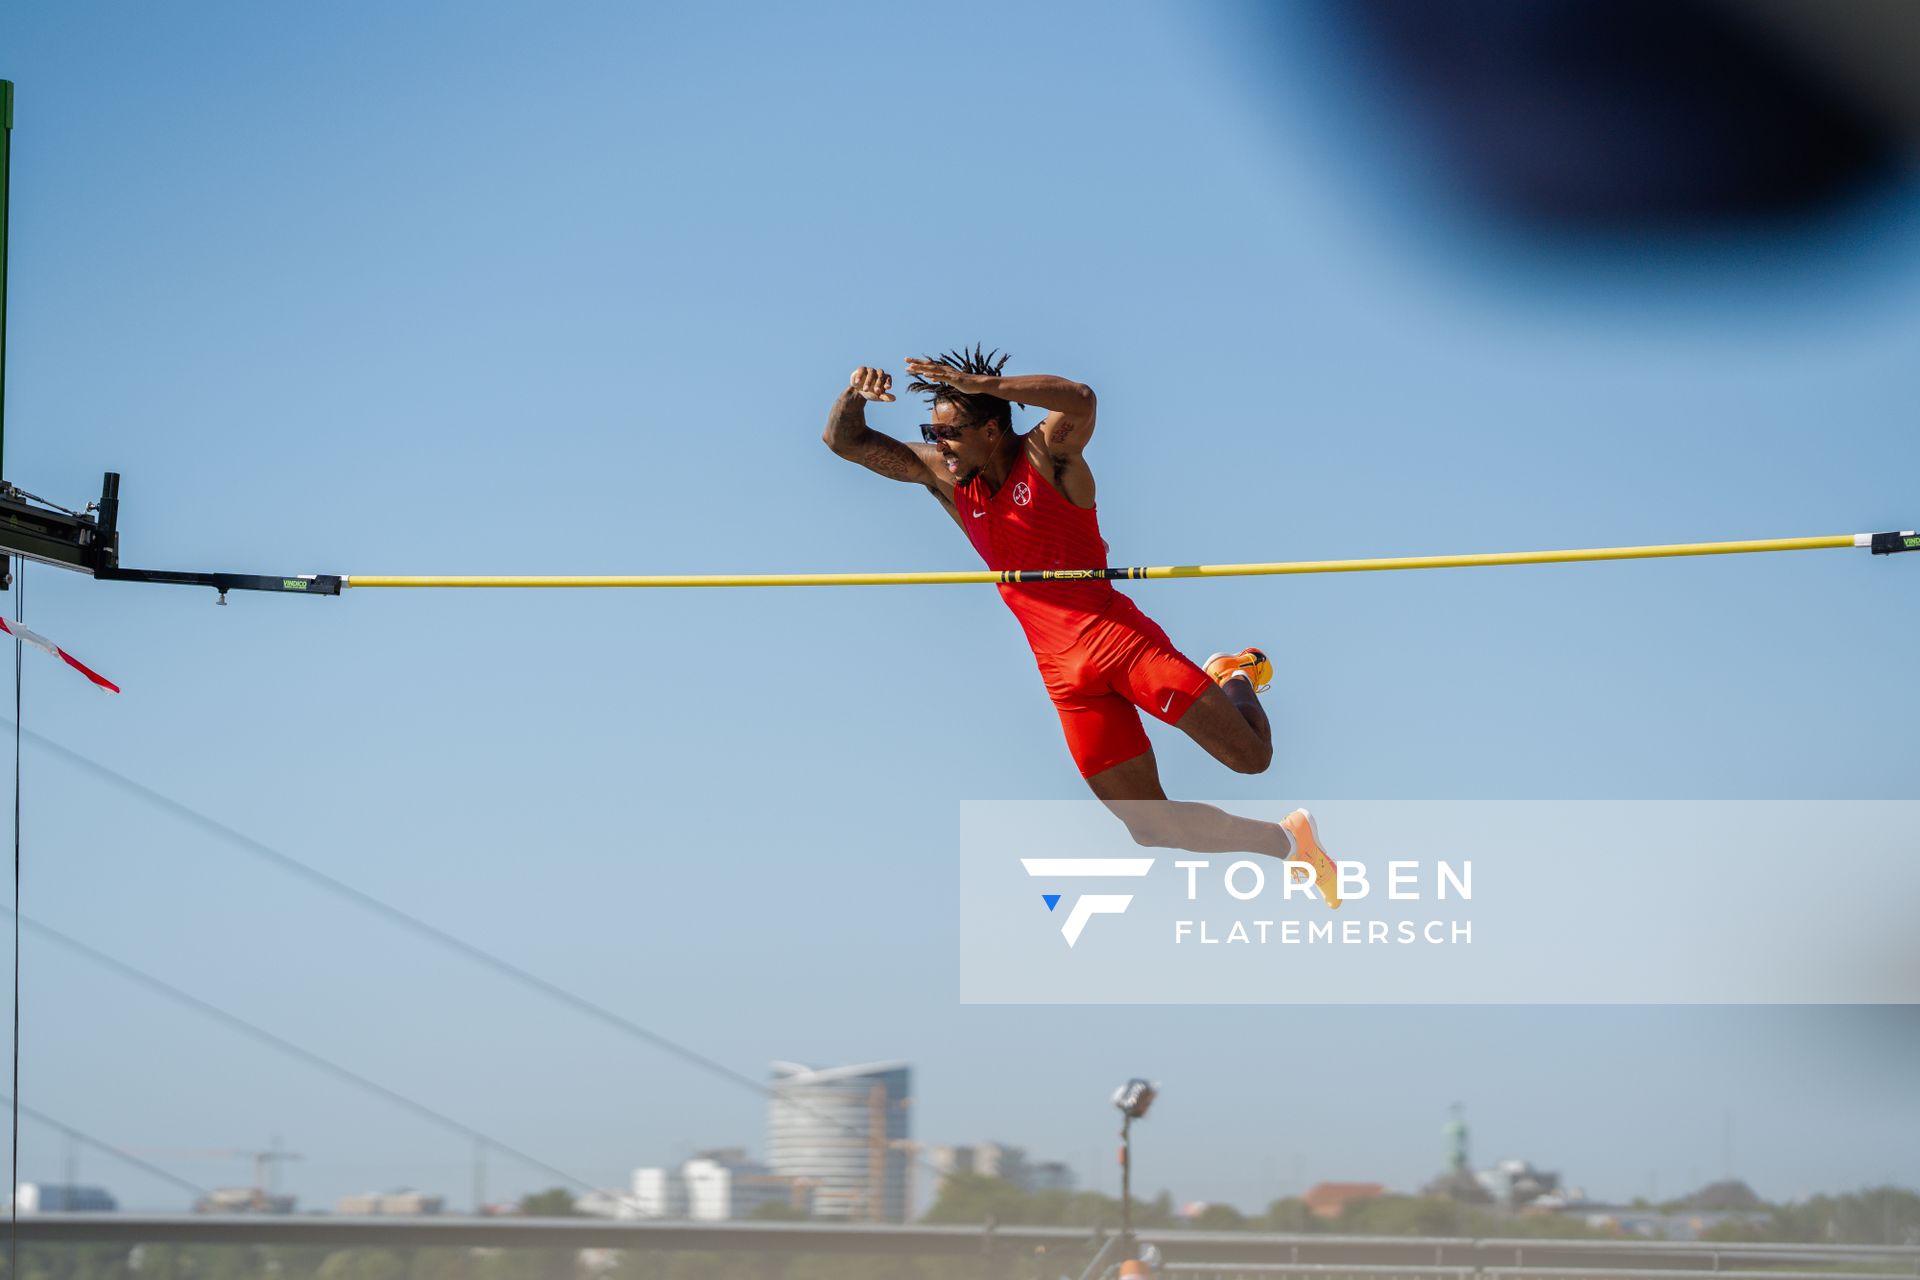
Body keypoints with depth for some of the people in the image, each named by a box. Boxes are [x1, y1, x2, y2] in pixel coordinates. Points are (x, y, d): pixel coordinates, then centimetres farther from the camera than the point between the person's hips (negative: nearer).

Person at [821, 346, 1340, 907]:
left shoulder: (1046, 456, -9)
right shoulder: (944, 476, 7)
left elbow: (1081, 401, -32)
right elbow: (844, 440, 7)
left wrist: (978, 383, -36)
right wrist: (855, 390, -16)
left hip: (1117, 634, -5)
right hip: (1064, 671, 5)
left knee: (1251, 756, -9)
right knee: (1153, 828, 1)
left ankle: (1236, 678, 26)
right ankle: (1286, 839, 22)